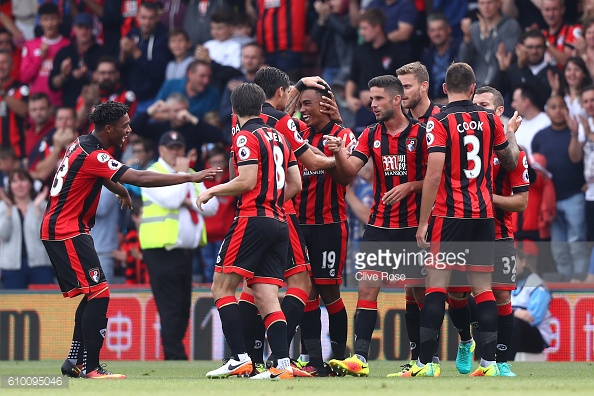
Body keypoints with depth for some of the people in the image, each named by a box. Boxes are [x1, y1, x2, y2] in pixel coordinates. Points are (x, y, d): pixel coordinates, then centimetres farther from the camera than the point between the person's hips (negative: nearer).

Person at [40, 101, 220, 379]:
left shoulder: (84, 145, 9)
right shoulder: (92, 155, -21)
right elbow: (140, 178, -28)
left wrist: (120, 190, 47)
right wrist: (190, 177, -26)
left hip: (58, 228, 10)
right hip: (66, 231, -10)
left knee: (93, 295, 15)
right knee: (99, 293, -12)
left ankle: (75, 361, 18)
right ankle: (90, 366, -13)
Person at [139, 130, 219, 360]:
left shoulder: (192, 176, 19)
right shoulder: (152, 174, -2)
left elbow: (212, 206, 8)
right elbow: (171, 199, -19)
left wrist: (189, 202, -9)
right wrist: (181, 173, -7)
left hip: (186, 251, 7)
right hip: (162, 252, -7)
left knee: (183, 309, 7)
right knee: (171, 308, -10)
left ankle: (172, 358, 11)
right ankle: (177, 358, -12)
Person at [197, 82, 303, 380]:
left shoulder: (246, 137, -6)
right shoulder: (278, 137, 16)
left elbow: (247, 181, -15)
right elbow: (295, 183, 17)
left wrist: (212, 191, -2)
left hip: (252, 220, -8)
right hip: (278, 221, 8)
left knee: (222, 287, -4)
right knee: (267, 297, 4)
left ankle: (240, 358, -13)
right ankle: (282, 364, -7)